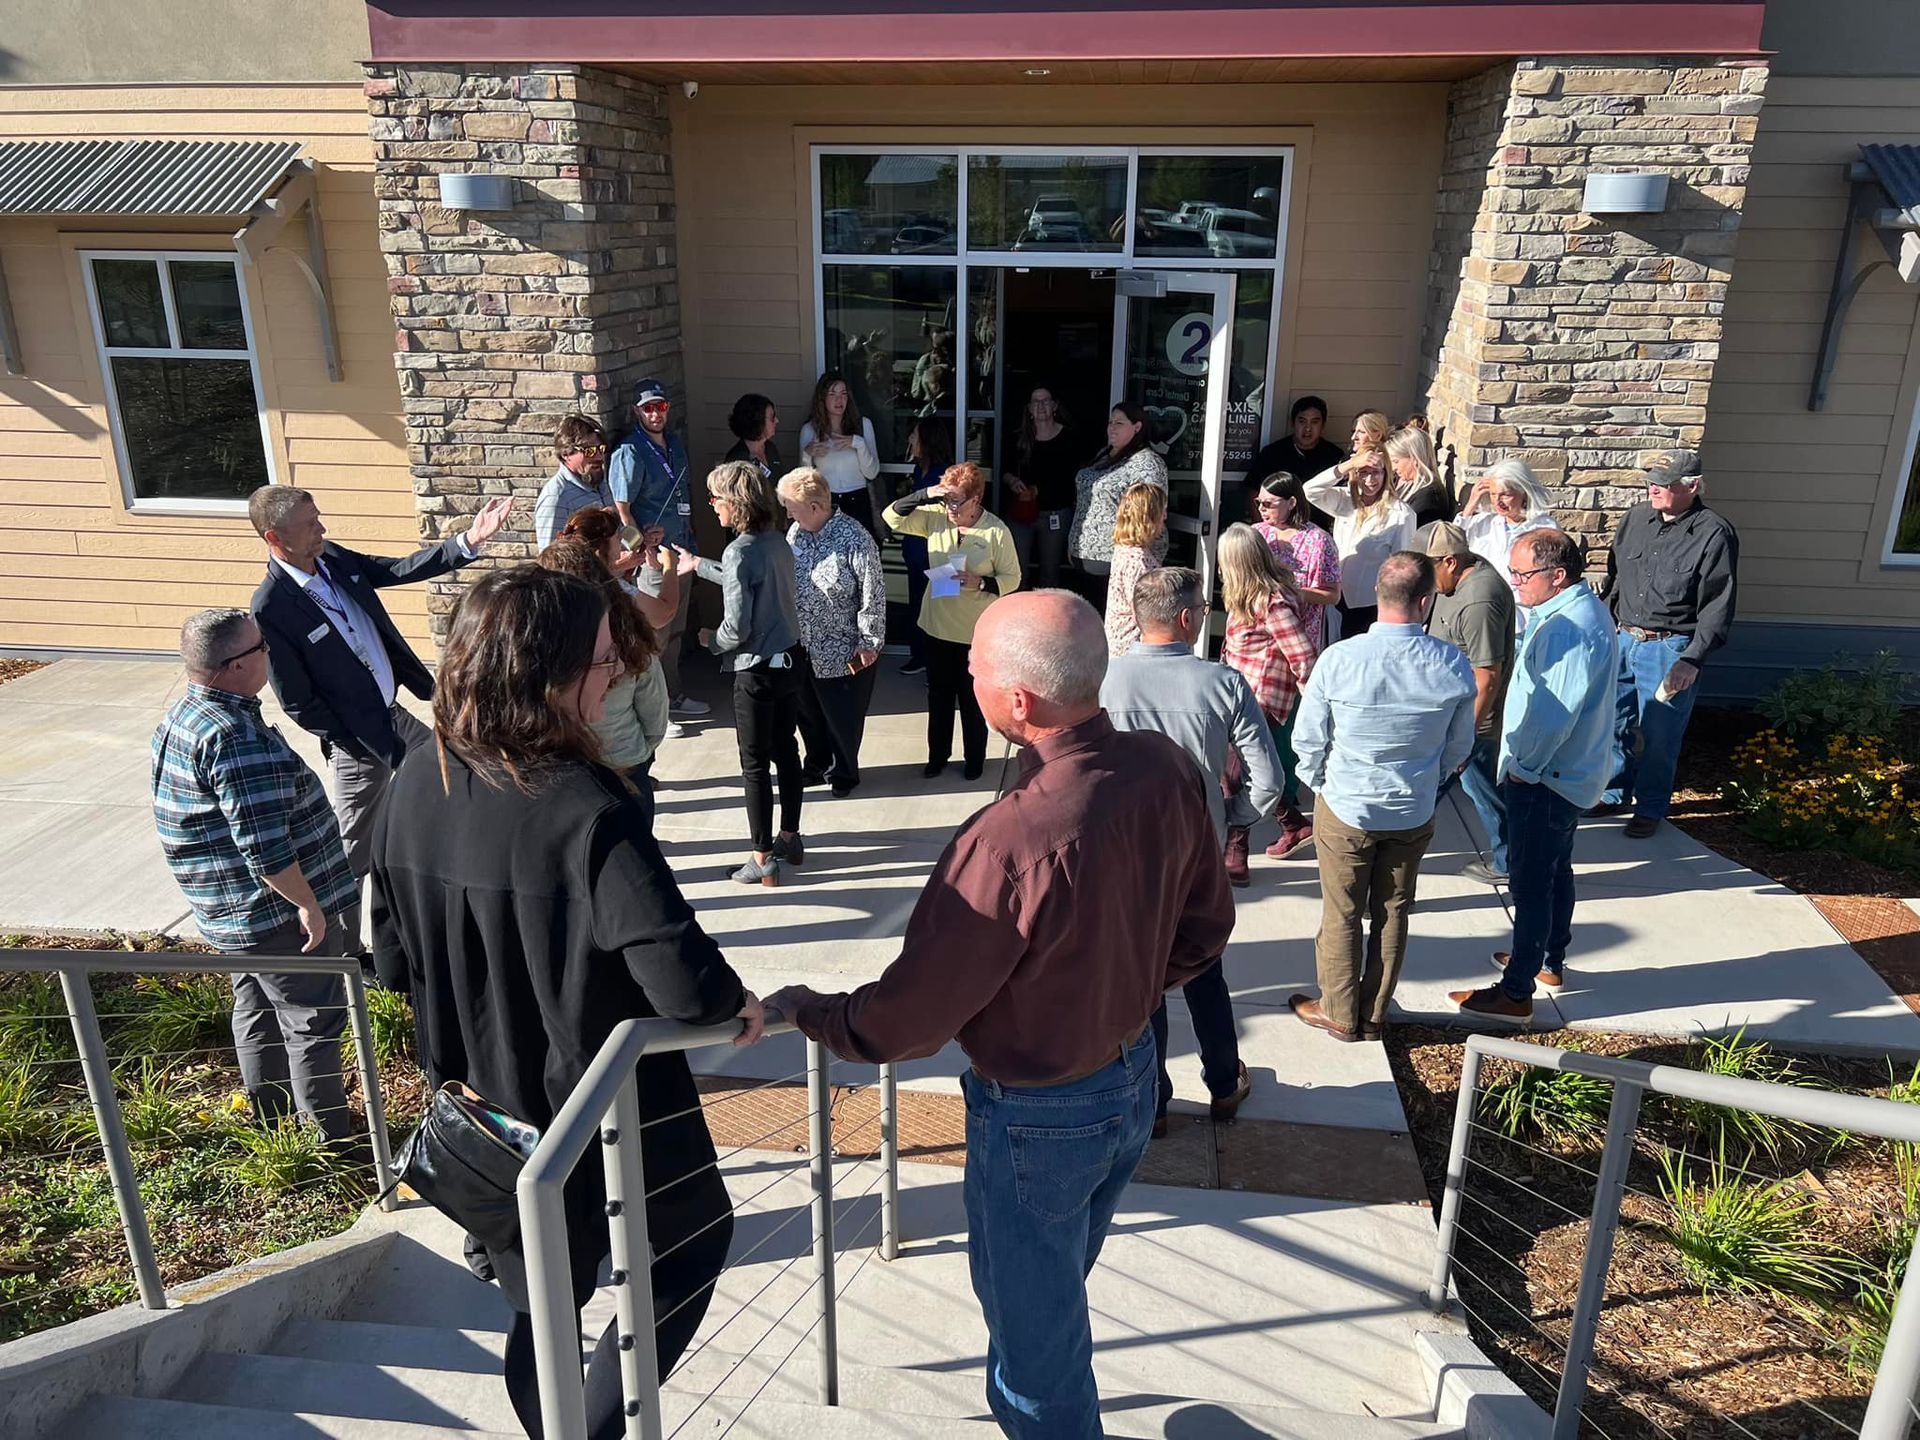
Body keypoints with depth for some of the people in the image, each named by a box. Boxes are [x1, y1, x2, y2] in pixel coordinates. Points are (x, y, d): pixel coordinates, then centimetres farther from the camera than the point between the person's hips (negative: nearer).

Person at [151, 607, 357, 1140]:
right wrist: (310, 905, -21)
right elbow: (265, 846, -31)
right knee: (313, 1023, 3)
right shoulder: (235, 738, -27)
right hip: (277, 912, -10)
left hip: (235, 915, 10)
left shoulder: (183, 717, 7)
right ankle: (328, 1137, 15)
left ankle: (271, 1118, 39)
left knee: (258, 1011, 23)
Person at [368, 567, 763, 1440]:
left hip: (486, 1108, 6)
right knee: (697, 1236, 22)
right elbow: (680, 976, -35)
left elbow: (391, 958, 3)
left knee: (540, 1305, 26)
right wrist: (733, 1003, -15)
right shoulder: (586, 811, -29)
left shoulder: (416, 785, -8)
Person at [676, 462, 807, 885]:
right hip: (789, 659, 8)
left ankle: (763, 860, 13)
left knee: (755, 765, 4)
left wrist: (711, 640, -1)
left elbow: (737, 628, -22)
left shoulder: (739, 551, -20)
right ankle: (789, 839, 32)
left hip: (757, 670, -8)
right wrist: (698, 566, 33)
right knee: (786, 752, 18)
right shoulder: (776, 540, 3)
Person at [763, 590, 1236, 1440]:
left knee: (1034, 1325, 20)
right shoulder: (1166, 772, -15)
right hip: (1135, 1078, 8)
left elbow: (909, 1018, -24)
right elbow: (1204, 929, 1)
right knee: (1059, 1288, 33)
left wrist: (806, 1012, -5)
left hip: (1037, 1117, -8)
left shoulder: (1010, 844, -36)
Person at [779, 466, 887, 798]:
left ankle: (844, 772, 34)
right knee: (808, 712, 21)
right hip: (803, 646, 6)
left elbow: (873, 595, -17)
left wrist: (870, 641, -14)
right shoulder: (795, 532, -3)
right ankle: (816, 765, 43)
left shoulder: (854, 540, -22)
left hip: (844, 649, -6)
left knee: (842, 718, 11)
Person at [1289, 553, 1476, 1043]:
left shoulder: (1338, 659, -22)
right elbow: (1459, 747, 0)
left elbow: (1307, 739, -11)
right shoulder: (1454, 666, -15)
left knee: (1342, 914, 14)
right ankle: (1374, 1016, 32)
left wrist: (1319, 783, 9)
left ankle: (1340, 1014, 29)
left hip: (1345, 807, -2)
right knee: (1392, 913, 18)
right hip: (1414, 813, 3)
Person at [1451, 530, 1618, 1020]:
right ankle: (1550, 961, 40)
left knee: (1530, 883, -2)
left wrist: (1522, 767, -18)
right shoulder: (1579, 611, 7)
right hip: (1568, 772, 11)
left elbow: (1553, 715, -27)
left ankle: (1516, 992, 7)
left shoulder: (1568, 630, -27)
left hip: (1545, 780, -11)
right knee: (1555, 871, 23)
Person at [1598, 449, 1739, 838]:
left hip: (1669, 649, -5)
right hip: (1621, 640, 5)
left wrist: (1692, 659, -16)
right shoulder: (1634, 519, 5)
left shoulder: (1714, 534, -11)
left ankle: (1650, 808, 21)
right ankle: (1615, 793, 32)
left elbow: (1717, 606, -11)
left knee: (1659, 735, 4)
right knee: (1615, 723, 13)